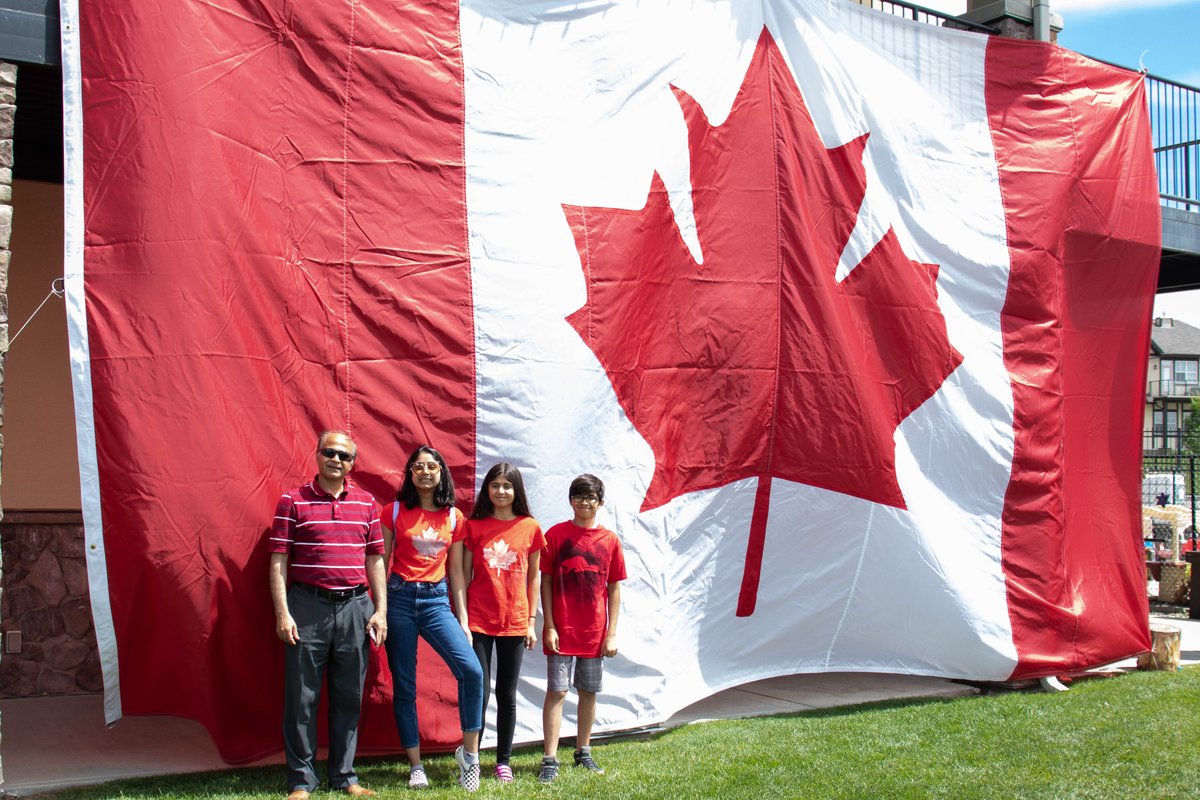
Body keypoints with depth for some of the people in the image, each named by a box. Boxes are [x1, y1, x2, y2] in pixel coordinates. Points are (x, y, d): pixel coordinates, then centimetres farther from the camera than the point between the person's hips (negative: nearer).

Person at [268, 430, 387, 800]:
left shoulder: (367, 503, 10)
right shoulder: (292, 502, 1)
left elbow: (375, 560, 11)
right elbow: (279, 562, -2)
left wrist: (380, 610, 4)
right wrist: (282, 613, -9)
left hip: (355, 606, 3)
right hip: (307, 606, -3)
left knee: (349, 697, 9)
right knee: (302, 697, 1)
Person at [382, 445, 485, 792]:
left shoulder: (454, 517, 8)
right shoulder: (395, 512, 3)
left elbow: (455, 570, 10)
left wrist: (462, 618, 7)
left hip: (436, 600, 1)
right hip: (400, 599, -1)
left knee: (472, 670, -17)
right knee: (404, 685, 3)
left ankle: (469, 751, -1)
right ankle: (416, 766, 15)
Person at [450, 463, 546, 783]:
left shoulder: (530, 528, 3)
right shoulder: (474, 526, 1)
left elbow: (534, 577, 9)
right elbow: (463, 575, 2)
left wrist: (531, 621, 5)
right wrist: (462, 619, -5)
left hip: (514, 622, 1)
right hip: (479, 621, -1)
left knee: (507, 695, 9)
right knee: (478, 693, -1)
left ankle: (503, 761, 21)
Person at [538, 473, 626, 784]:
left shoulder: (609, 540, 2)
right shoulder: (556, 534, -3)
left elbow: (614, 588, 4)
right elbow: (545, 582, -2)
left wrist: (612, 633, 1)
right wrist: (549, 626, -8)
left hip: (594, 632, 3)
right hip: (562, 630, -3)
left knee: (588, 692, 12)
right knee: (557, 692, -3)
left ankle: (583, 752, 27)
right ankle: (550, 761, 1)